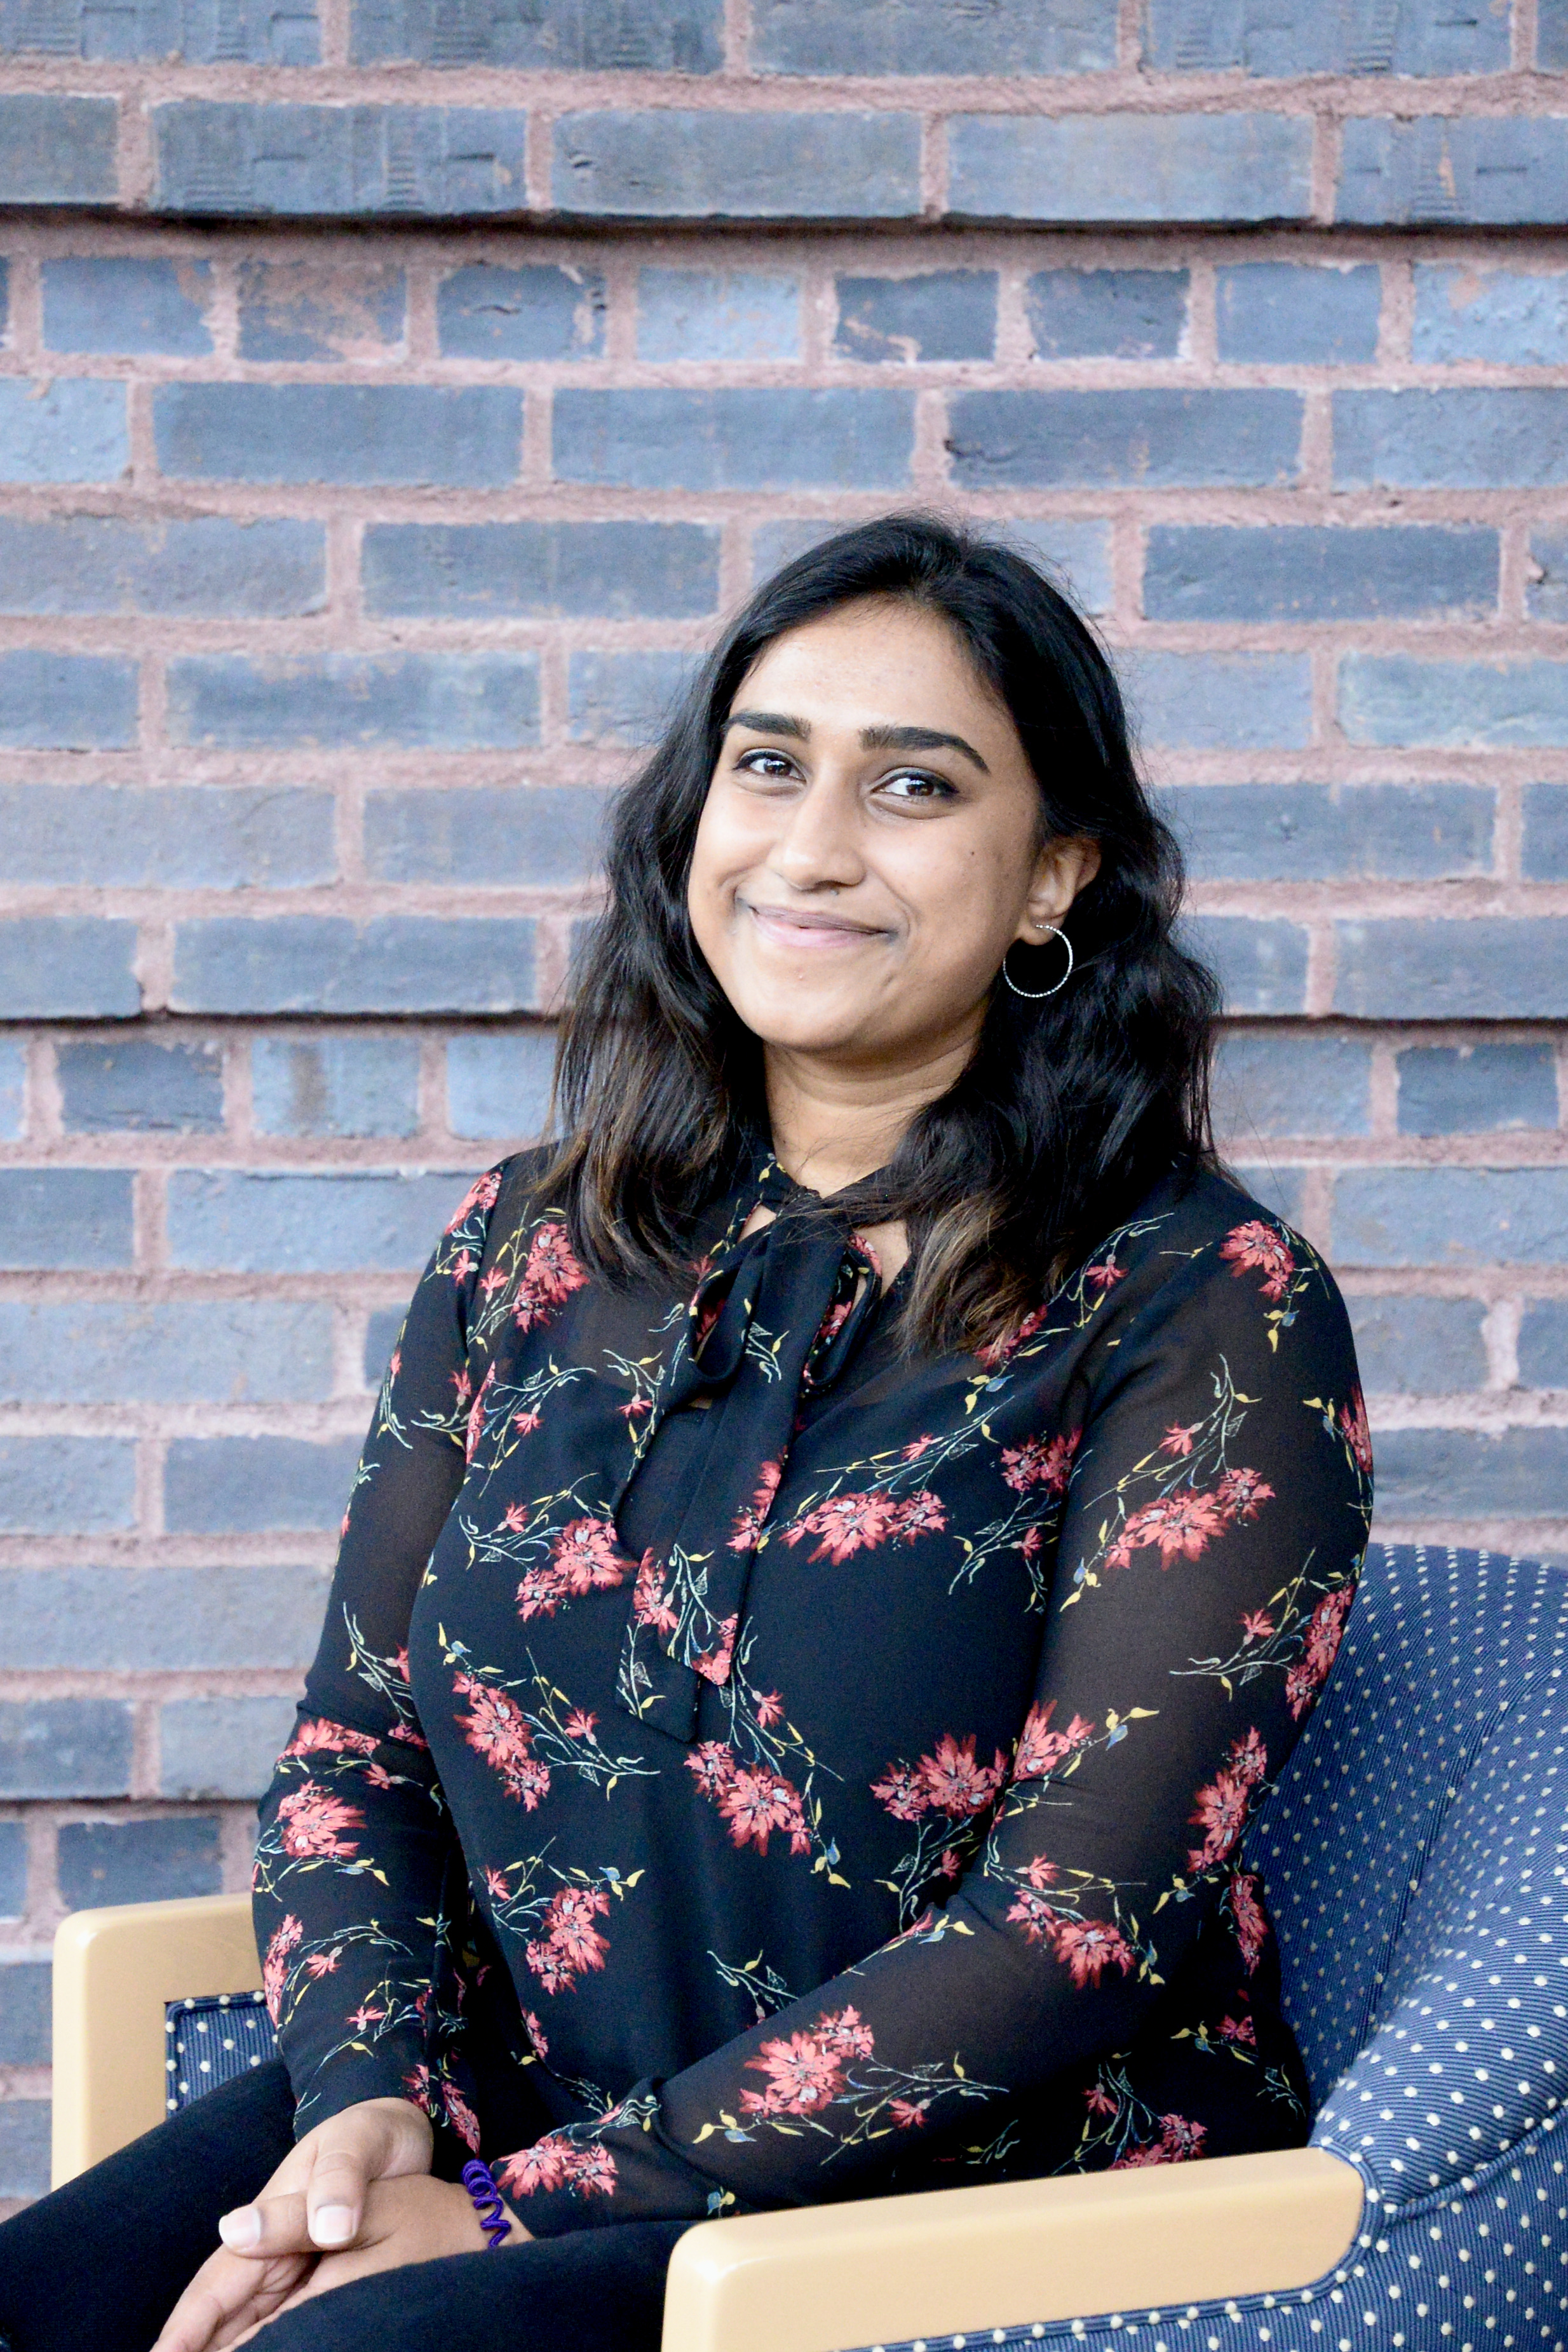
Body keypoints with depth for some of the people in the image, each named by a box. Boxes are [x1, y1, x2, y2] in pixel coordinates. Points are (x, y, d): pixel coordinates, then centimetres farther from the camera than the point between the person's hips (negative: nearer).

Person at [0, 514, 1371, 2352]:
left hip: (995, 2201, -4)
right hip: (504, 2120, 5)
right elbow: (357, 1742, 10)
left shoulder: (1205, 1311, -8)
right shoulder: (526, 1249, 8)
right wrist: (366, 2097, -10)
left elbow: (1081, 1916, -15)